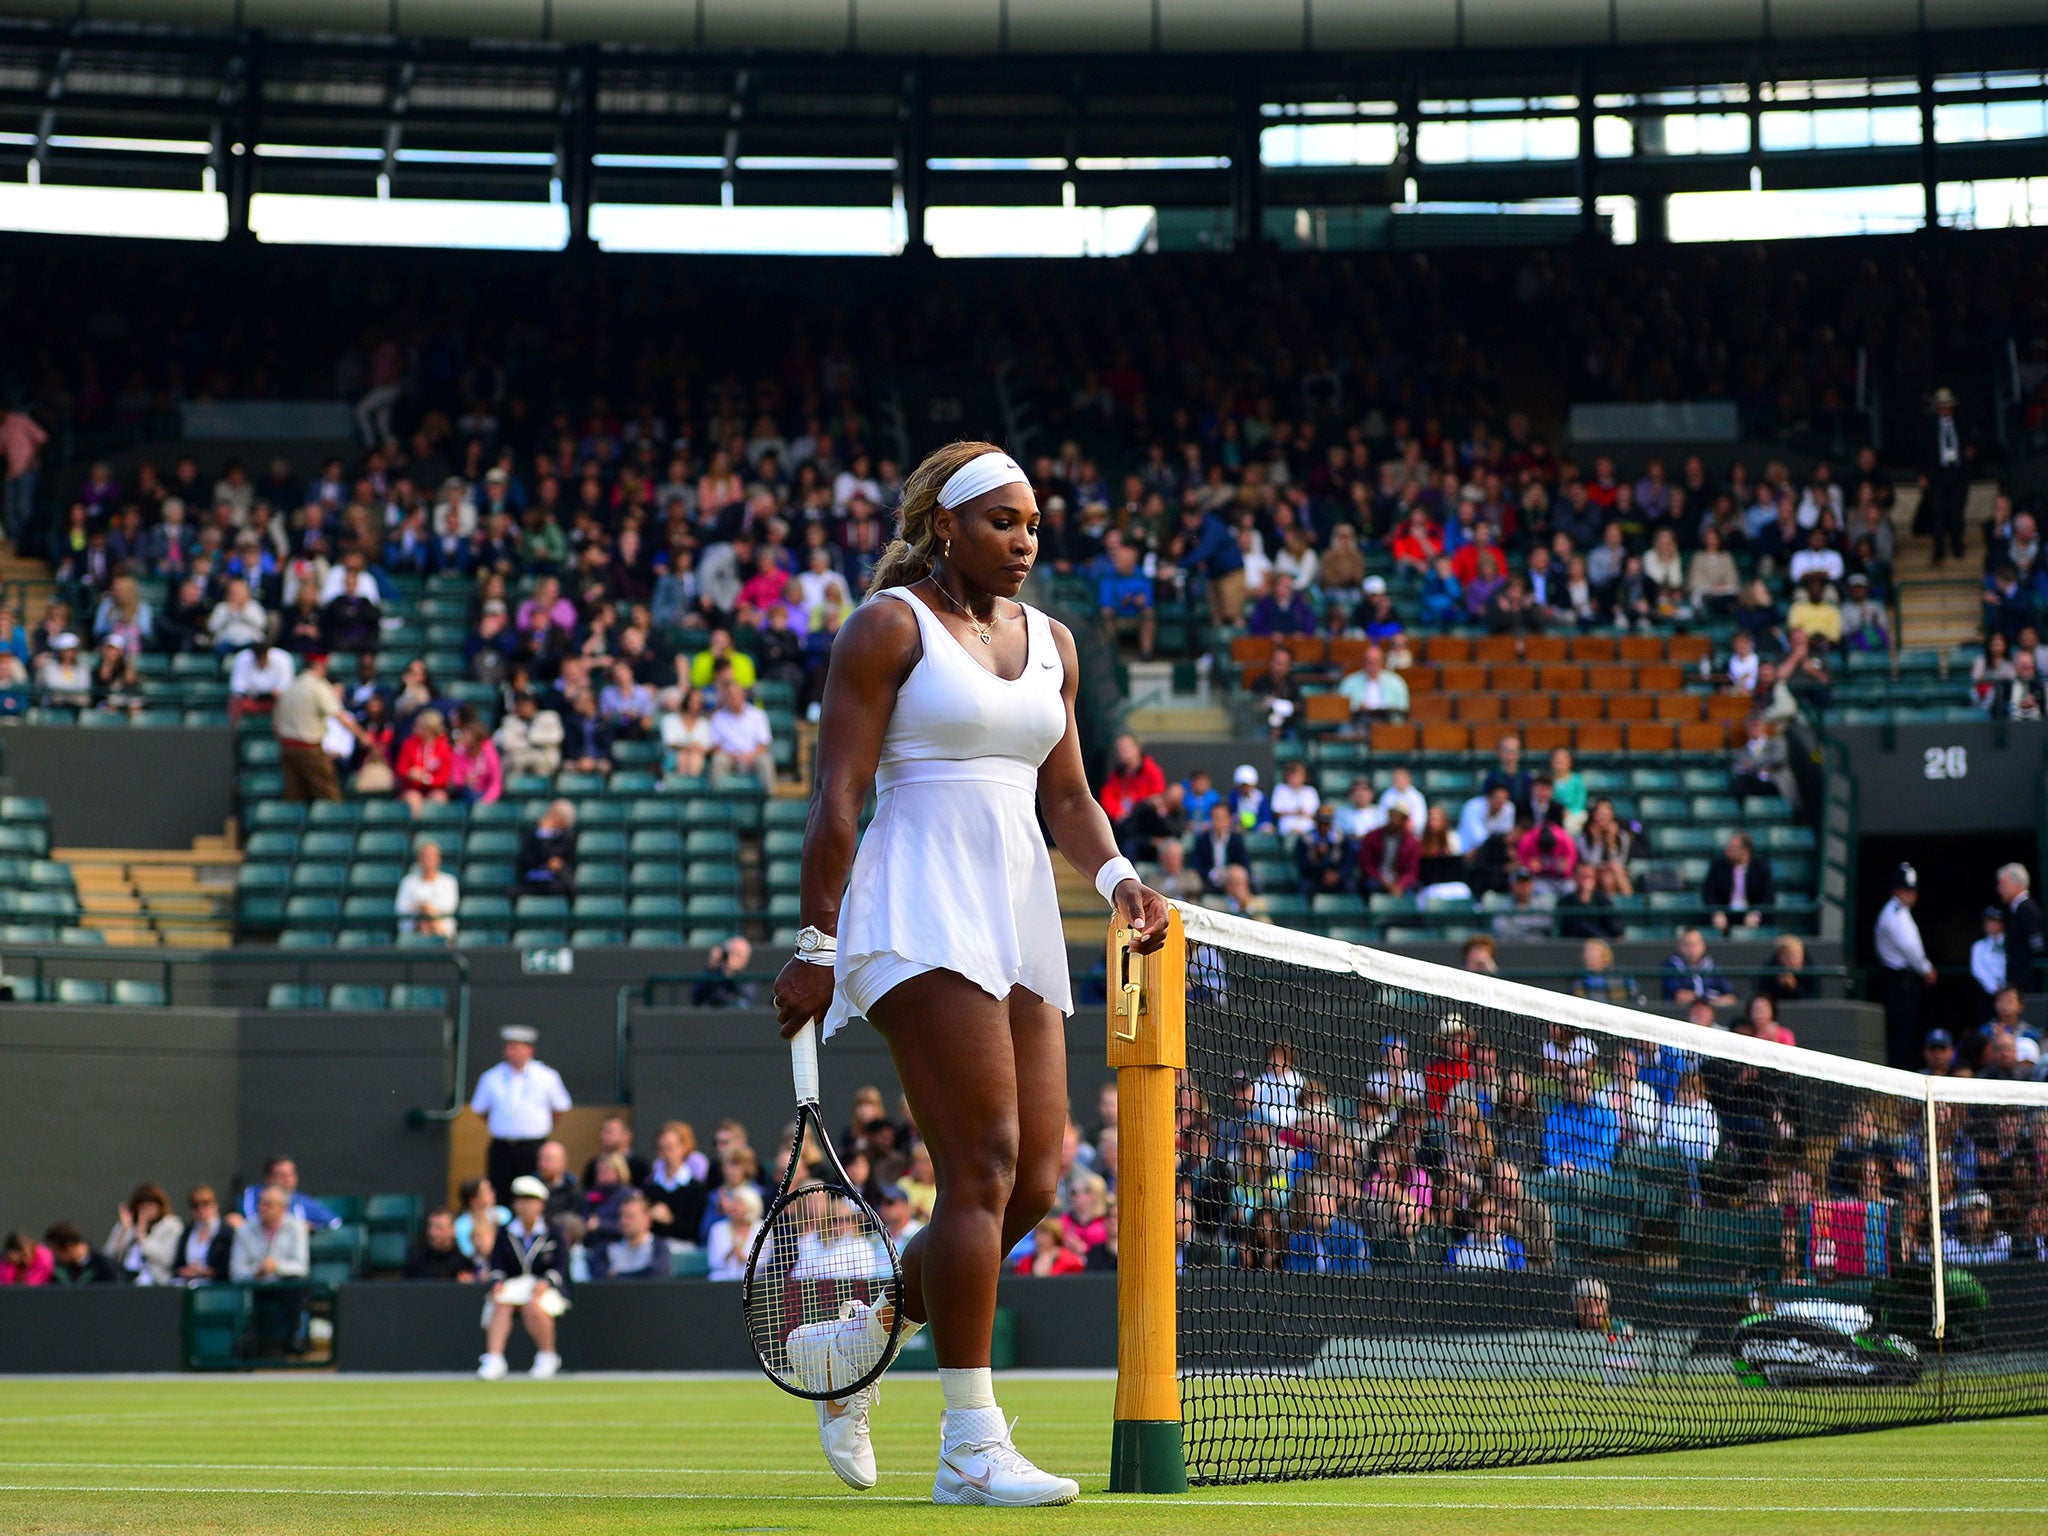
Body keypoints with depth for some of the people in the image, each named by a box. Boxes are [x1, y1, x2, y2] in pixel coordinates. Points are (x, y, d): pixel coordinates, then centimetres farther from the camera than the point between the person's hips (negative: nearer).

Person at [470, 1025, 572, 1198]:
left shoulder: (546, 1077, 3)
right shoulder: (491, 1078, 7)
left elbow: (561, 1108, 13)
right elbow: (480, 1109, 20)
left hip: (533, 1149, -2)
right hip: (501, 1149, 2)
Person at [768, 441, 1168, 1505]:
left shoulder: (1051, 642, 18)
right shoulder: (889, 625, -2)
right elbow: (836, 795, -6)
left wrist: (1116, 877, 2)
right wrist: (814, 948, -10)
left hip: (1022, 916, 7)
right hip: (921, 910, -7)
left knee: (1032, 1185, 0)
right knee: (984, 1166, -16)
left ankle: (858, 1333, 23)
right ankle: (970, 1446, -14)